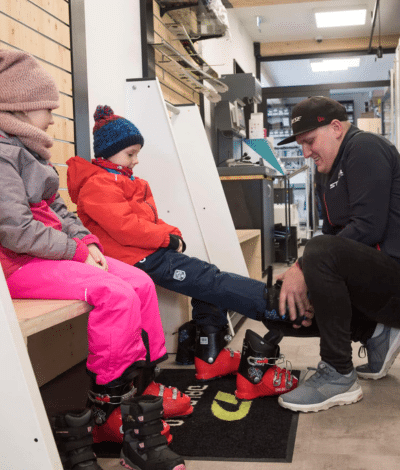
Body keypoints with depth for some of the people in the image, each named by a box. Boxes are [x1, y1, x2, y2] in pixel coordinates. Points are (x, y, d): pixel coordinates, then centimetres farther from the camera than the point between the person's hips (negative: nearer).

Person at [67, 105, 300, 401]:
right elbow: (124, 226, -20)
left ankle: (211, 356, 8)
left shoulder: (124, 181, 25)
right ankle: (273, 304, -18)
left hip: (152, 252, 10)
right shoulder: (97, 185, -8)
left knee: (207, 280, 5)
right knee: (209, 280, -15)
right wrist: (167, 238, -14)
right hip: (140, 259, -10)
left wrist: (172, 233, 5)